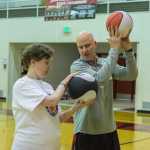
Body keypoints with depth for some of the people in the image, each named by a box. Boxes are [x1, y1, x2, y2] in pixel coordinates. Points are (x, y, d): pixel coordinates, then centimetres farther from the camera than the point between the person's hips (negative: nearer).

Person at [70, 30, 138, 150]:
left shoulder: (105, 63, 6)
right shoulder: (77, 66, -9)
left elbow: (131, 75, -5)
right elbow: (99, 78, -26)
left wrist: (128, 50, -19)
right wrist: (115, 49, -23)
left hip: (108, 128, 5)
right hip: (86, 130, -5)